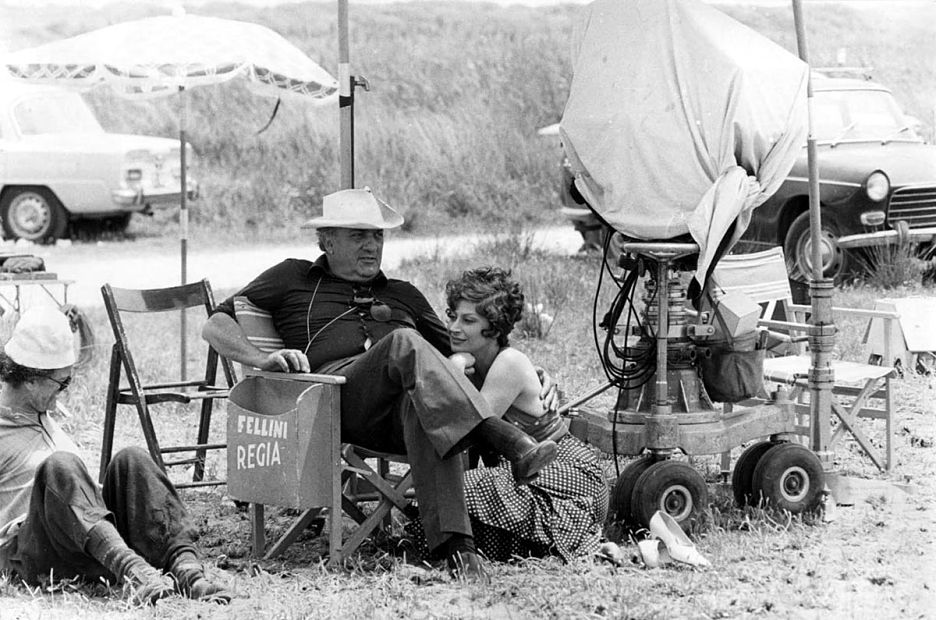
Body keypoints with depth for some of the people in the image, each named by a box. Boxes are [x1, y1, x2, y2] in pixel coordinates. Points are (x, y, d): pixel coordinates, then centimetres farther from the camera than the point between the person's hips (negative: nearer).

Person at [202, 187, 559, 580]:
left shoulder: (403, 296, 38)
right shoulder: (293, 279, 28)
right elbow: (216, 327, 20)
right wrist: (264, 360, -1)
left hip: (401, 408, 3)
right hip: (339, 391, -3)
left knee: (422, 405, -39)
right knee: (404, 342, -35)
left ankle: (454, 546, -56)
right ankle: (508, 442, -53)